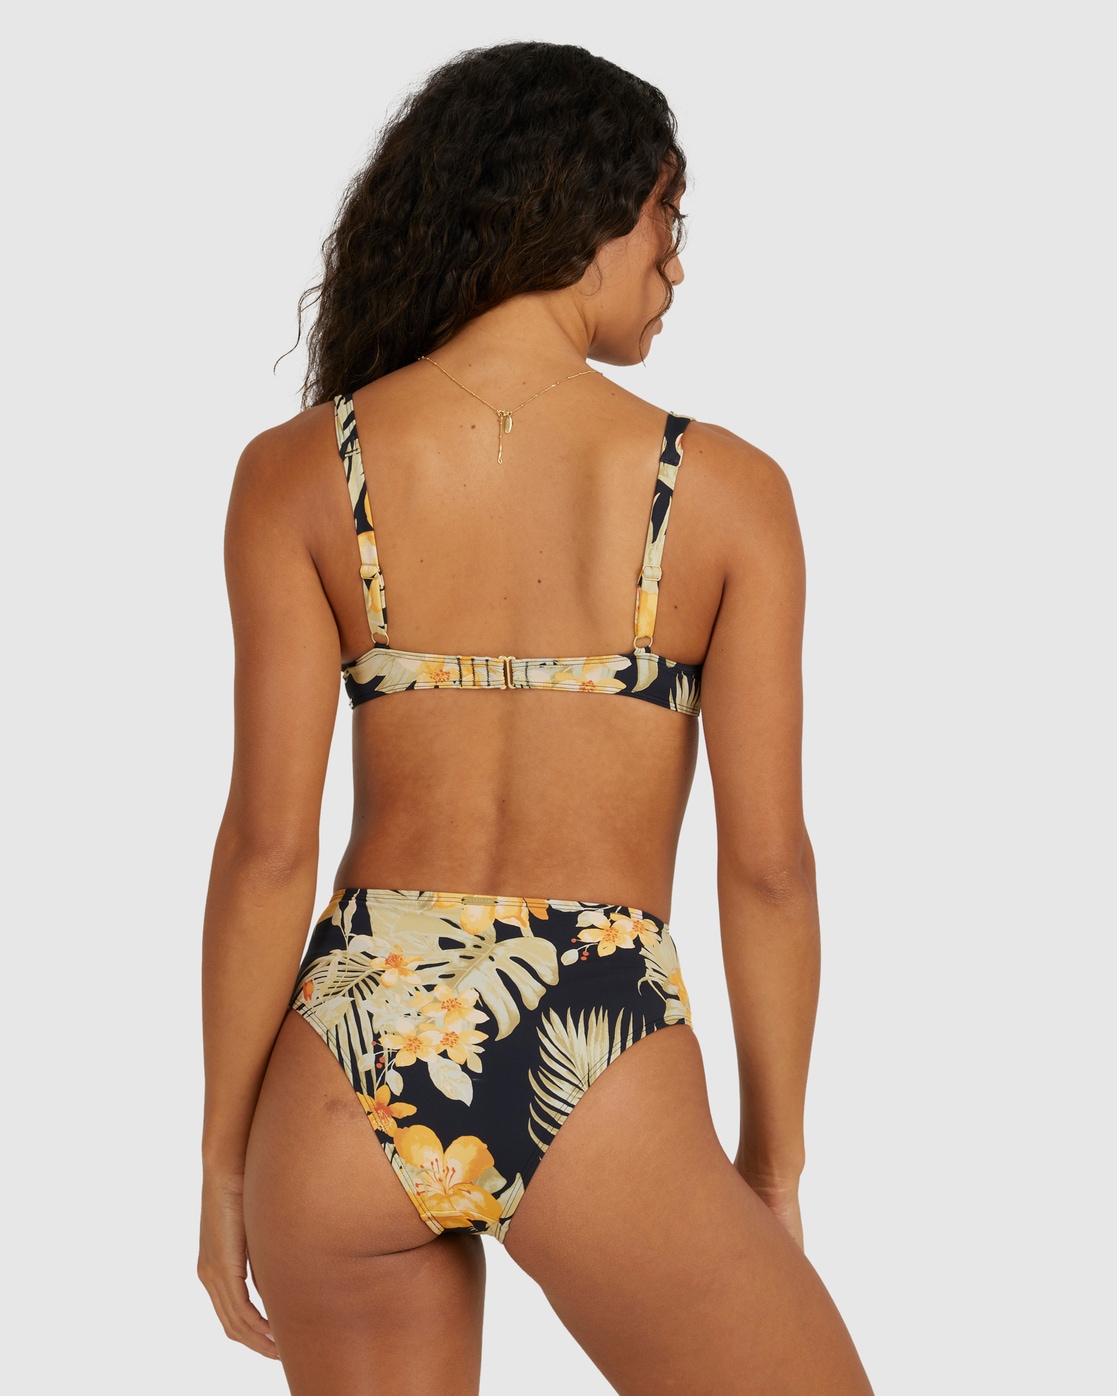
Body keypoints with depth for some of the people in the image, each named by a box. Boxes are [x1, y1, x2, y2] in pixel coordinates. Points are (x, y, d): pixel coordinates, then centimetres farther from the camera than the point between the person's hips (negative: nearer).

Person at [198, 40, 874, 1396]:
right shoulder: (727, 488, -2)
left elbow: (268, 839, -4)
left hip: (358, 1052, 3)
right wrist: (773, 1167, 10)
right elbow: (767, 864, -2)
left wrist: (224, 1157, 5)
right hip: (602, 1083, -2)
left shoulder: (298, 471, 0)